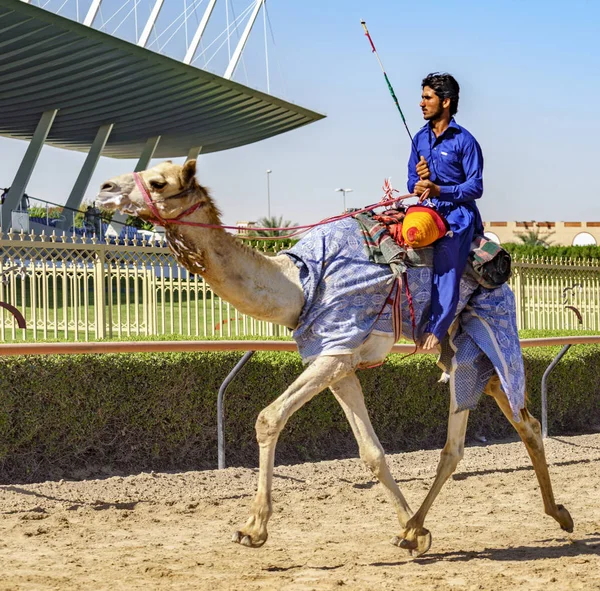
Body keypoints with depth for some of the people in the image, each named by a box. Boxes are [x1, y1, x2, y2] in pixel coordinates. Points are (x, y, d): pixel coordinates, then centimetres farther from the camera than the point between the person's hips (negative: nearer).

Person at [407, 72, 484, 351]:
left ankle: (435, 329, -6)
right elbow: (412, 183, 14)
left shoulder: (464, 141, -7)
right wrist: (418, 180, -10)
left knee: (446, 273, -12)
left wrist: (438, 189, -21)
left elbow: (476, 187, -10)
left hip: (456, 216, -6)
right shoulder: (420, 138, 11)